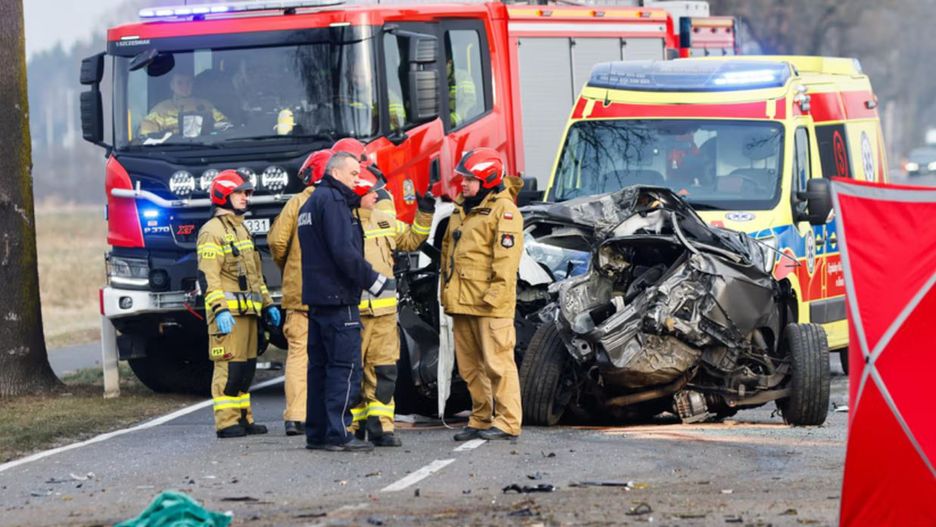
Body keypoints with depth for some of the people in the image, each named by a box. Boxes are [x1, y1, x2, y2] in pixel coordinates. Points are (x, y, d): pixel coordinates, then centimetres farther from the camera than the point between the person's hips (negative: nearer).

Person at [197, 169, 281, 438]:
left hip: (248, 310, 9)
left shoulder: (241, 230, 23)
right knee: (230, 366, -11)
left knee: (247, 366, 11)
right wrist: (219, 309, -24)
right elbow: (208, 275, -16)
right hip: (228, 312, -9)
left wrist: (267, 304, 25)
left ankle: (243, 418, 17)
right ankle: (226, 423, -10)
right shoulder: (212, 231, -8)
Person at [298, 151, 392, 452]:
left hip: (316, 298, 10)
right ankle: (338, 435, -12)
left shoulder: (311, 203, 20)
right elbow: (344, 252, -21)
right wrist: (374, 281, -15)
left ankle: (316, 433, 14)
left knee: (321, 366, 12)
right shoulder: (332, 201, -12)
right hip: (338, 298, -10)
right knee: (345, 367, -9)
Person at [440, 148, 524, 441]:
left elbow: (506, 257, -14)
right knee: (470, 367, 11)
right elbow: (448, 252, 25)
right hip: (461, 303, 9)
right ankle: (481, 420, 18)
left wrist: (495, 295, -20)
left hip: (489, 306, -9)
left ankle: (507, 422, -5)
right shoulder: (461, 212, 20)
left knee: (497, 363, -7)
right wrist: (446, 292, 18)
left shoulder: (503, 210, -7)